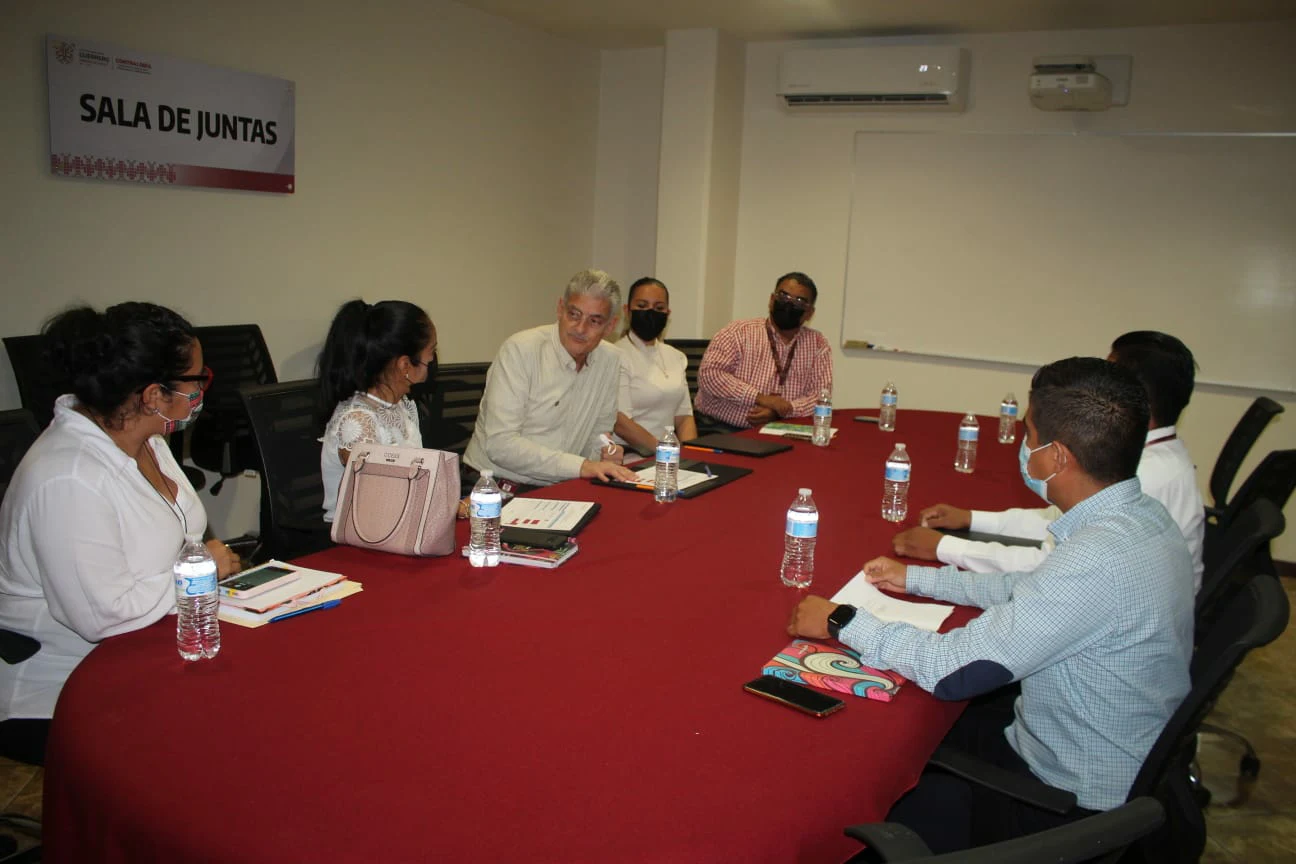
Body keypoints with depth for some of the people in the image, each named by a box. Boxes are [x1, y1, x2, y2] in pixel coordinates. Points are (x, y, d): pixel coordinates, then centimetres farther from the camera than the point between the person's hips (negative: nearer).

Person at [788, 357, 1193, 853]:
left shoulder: (1099, 559, -34)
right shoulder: (1139, 516, -5)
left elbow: (951, 670, -30)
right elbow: (1034, 591, 11)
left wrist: (842, 622, -17)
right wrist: (915, 579, 13)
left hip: (1071, 802, -8)